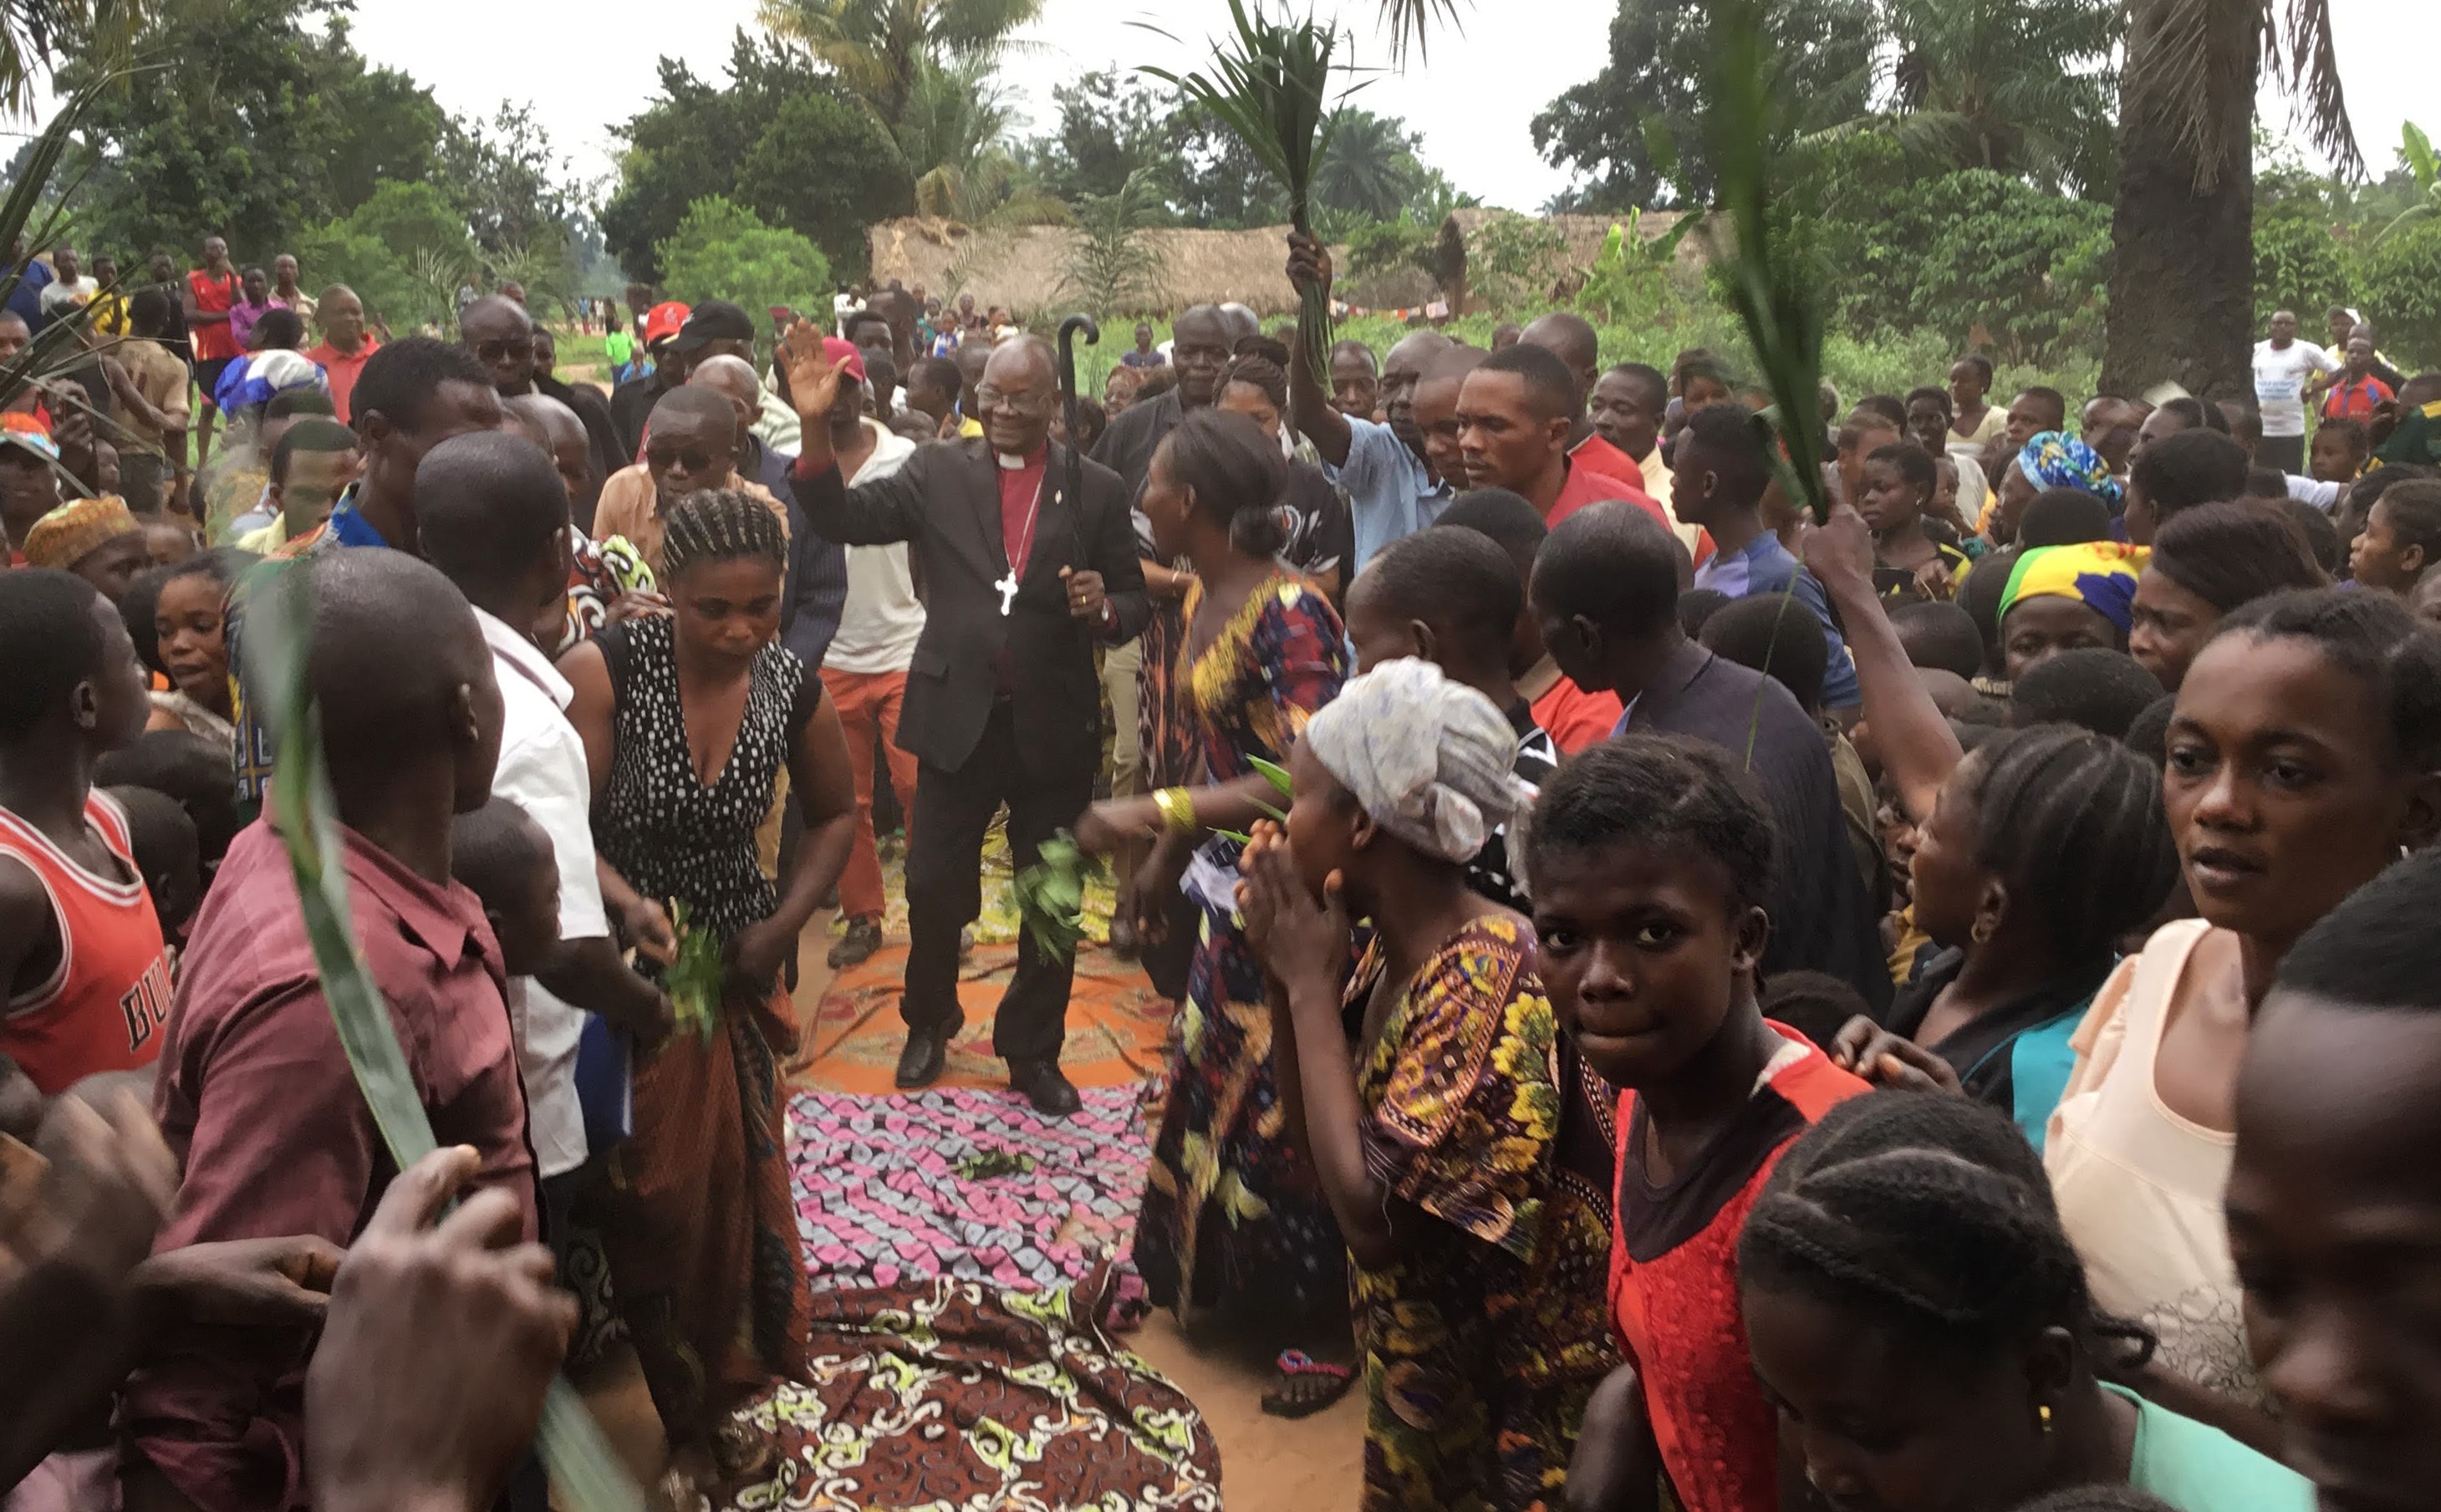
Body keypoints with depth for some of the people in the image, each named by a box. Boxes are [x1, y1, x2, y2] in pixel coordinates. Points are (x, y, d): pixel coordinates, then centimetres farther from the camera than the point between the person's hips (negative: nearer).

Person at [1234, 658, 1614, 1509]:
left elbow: (1371, 1218, -31)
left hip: (1512, 1405, -8)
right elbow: (1320, 1146, 7)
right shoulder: (1396, 951, -1)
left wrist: (1312, 984, -24)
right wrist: (1285, 975, -6)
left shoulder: (1488, 977, -28)